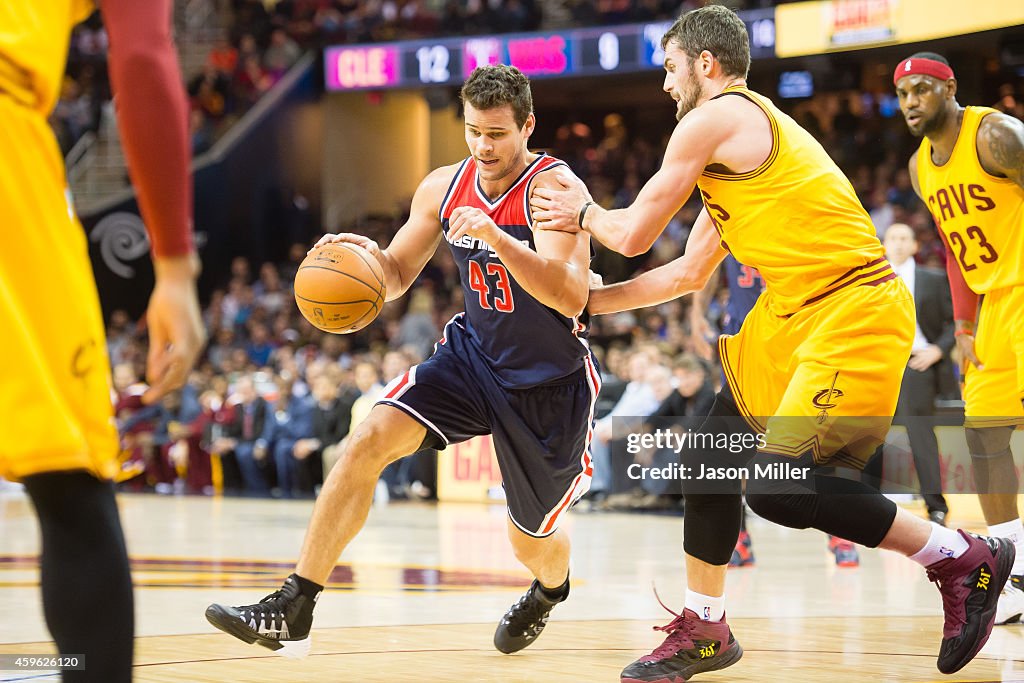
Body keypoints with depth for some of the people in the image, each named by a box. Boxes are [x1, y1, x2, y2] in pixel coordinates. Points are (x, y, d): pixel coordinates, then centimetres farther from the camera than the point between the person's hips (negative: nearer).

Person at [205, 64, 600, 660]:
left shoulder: (552, 188, -22)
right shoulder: (444, 187, -4)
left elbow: (571, 299, -34)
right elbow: (396, 277, 9)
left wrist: (496, 237, -46)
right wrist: (366, 255, -16)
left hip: (551, 382, -4)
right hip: (473, 356, 4)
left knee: (533, 538, 12)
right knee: (370, 439, -19)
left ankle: (551, 591, 52)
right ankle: (293, 610, -19)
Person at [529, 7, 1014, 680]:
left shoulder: (713, 119, -8)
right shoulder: (744, 139, 22)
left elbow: (634, 234, -3)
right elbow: (688, 274, 30)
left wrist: (583, 212, 18)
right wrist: (592, 300, 31)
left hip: (853, 311, -11)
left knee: (778, 485, -18)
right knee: (716, 441, 12)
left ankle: (963, 556, -4)